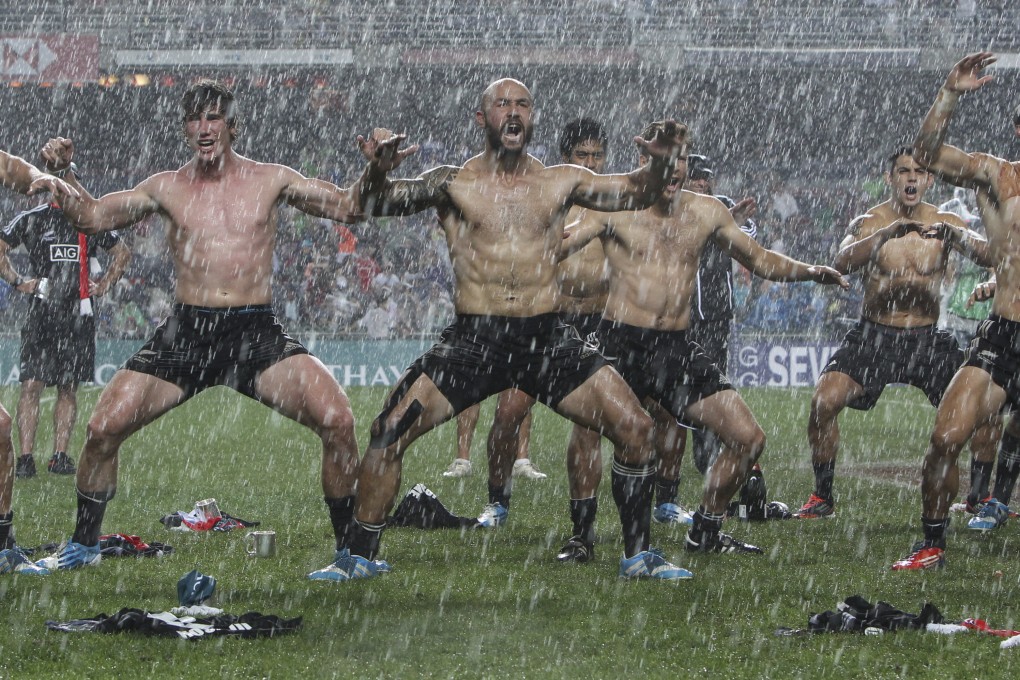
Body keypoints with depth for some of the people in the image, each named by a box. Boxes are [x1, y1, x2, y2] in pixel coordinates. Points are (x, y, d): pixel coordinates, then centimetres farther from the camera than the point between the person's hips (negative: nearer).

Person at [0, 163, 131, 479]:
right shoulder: (32, 219, 3)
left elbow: (122, 252, 22)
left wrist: (105, 285, 11)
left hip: (78, 316, 2)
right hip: (41, 314, -2)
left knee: (68, 388, 5)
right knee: (31, 385, -10)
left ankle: (59, 456, 10)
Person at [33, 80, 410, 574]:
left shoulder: (269, 181, 8)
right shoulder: (167, 189, 10)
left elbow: (349, 207, 7)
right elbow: (90, 217, 9)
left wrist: (373, 175, -13)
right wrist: (61, 176, -9)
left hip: (257, 332, -1)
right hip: (186, 332, 1)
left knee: (336, 419, -21)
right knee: (104, 426, -10)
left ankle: (350, 547, -5)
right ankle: (83, 545, 12)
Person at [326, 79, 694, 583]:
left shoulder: (560, 183, 10)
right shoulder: (453, 184, 2)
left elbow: (636, 193, 8)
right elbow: (379, 205, -8)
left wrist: (659, 165, -14)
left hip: (547, 337, 2)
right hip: (474, 338, -2)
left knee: (635, 428, -8)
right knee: (390, 431, -14)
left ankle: (638, 555, 7)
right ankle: (360, 558, 1)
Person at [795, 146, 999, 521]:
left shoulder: (945, 223, -1)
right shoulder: (870, 223, -6)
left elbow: (988, 256, -17)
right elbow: (843, 262, -26)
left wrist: (957, 236, -38)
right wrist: (887, 233, -42)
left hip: (928, 336, 1)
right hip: (874, 335, -1)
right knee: (824, 400, -21)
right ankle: (822, 497, -6)